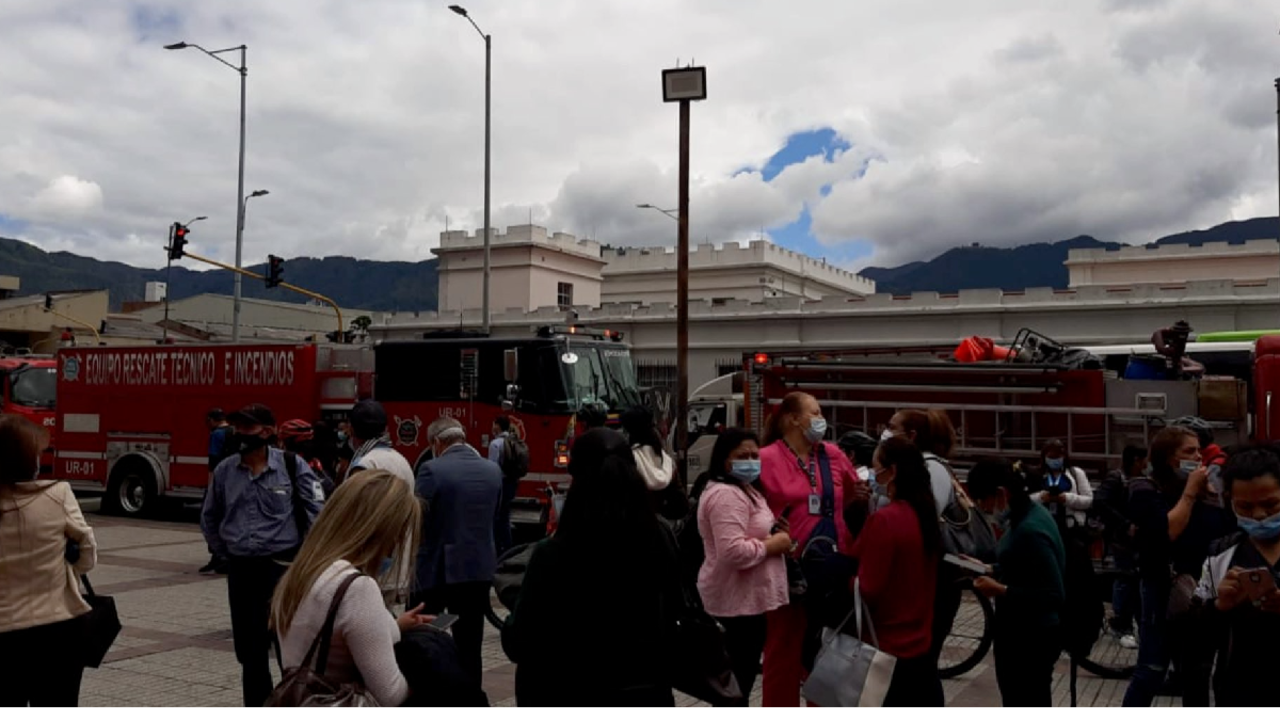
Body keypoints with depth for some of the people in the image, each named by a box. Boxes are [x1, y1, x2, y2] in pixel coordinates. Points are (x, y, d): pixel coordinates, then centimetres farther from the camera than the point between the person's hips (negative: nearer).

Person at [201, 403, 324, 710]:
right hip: (240, 568, 4)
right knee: (248, 645, 12)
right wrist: (227, 551, 12)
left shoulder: (293, 467, -8)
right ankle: (256, 702, 26)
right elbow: (209, 518, 19)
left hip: (282, 565, -4)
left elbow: (316, 514, -6)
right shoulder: (225, 471, 4)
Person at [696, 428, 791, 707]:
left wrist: (774, 534, 6)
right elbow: (733, 551, -31)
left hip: (748, 598, 11)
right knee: (737, 680, -1)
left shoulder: (745, 489, 14)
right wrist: (772, 545, -18)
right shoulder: (725, 495, -21)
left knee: (743, 674, 21)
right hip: (737, 601, -11)